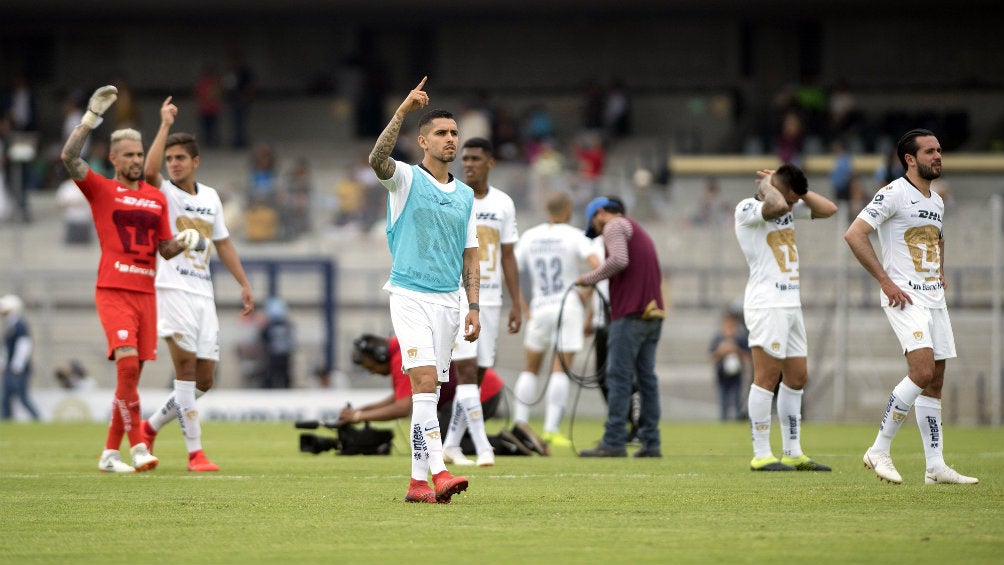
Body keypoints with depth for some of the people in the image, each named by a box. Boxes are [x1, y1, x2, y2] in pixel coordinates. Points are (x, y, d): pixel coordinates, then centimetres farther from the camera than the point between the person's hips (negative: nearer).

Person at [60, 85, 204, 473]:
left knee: (131, 374, 5)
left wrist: (182, 243, -3)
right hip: (113, 290, -5)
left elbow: (165, 249, 19)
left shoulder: (156, 198, 16)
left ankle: (110, 452, 13)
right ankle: (138, 447, -21)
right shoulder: (101, 190, 2)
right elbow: (69, 158, -14)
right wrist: (91, 117, -17)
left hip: (146, 292, 5)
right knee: (127, 364, -20)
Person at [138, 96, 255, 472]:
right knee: (185, 367, -15)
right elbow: (149, 170, -26)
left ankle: (152, 426, 24)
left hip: (203, 294, 6)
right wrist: (165, 125, -23)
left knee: (204, 380, 5)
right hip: (173, 290, -6)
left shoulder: (210, 197, 15)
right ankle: (195, 452, -13)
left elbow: (223, 243, 24)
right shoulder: (163, 193, -2)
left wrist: (244, 284, 21)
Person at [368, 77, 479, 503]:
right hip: (410, 296, -5)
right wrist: (403, 111, -32)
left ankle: (419, 481, 9)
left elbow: (470, 255, 16)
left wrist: (473, 306, 8)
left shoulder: (465, 195, 13)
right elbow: (377, 158, -24)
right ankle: (437, 472, -25)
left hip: (448, 300, 5)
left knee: (428, 393, 7)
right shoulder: (405, 180, -2)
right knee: (424, 381, -17)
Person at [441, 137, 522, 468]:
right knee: (467, 370, -13)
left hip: (491, 301, 4)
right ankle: (482, 447, -17)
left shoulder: (503, 204, 9)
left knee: (477, 375, 5)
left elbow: (508, 258, 12)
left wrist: (516, 304, 7)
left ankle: (451, 445, 16)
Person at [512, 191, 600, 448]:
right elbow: (596, 264, -20)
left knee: (530, 368, 13)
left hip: (539, 309, 3)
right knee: (560, 370, -3)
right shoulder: (574, 236, -5)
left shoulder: (529, 237, 6)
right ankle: (551, 429, -9)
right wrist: (585, 294, -6)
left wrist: (523, 309, 6)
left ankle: (520, 424, 4)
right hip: (569, 309, -3)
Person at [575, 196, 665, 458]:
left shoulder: (615, 226, -1)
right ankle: (651, 443, 6)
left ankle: (614, 442, -11)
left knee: (619, 377, -8)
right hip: (653, 314, 9)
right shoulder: (639, 231, 26)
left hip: (630, 314, -9)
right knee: (646, 378, 8)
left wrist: (589, 278, -9)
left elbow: (619, 260, -19)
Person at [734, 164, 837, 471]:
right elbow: (776, 207, -29)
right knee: (767, 378, -10)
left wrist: (799, 191, 8)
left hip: (791, 304, 9)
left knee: (797, 377, 10)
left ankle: (793, 453, 16)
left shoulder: (791, 208, 16)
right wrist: (767, 185, -10)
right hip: (766, 304, -9)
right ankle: (761, 455, -8)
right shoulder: (747, 209, -9)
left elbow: (828, 209, 13)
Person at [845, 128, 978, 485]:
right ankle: (879, 450, -12)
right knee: (923, 372, -21)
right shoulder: (893, 194, -10)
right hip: (904, 297, -8)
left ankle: (936, 467, 6)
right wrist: (885, 280, -17)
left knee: (935, 381, 5)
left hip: (934, 297, 8)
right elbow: (854, 234, -17)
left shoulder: (936, 201, 16)